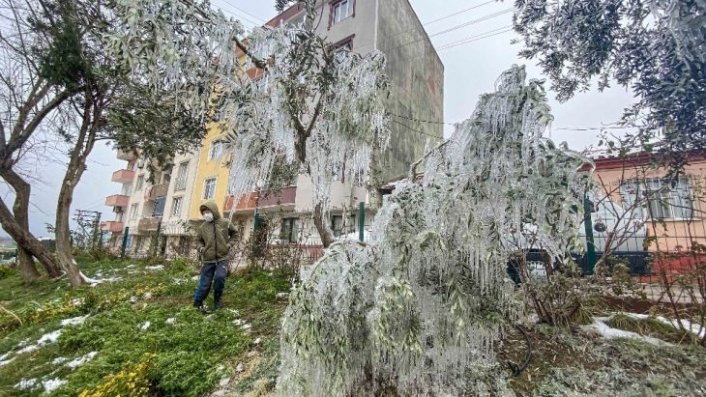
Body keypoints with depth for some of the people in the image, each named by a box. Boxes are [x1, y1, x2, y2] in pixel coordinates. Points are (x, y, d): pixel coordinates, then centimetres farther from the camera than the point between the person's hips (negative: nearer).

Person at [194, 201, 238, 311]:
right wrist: (201, 248, -3)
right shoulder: (202, 227, -1)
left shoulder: (225, 223, -4)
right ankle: (198, 302, 31)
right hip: (208, 260, 2)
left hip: (222, 258, -1)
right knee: (205, 283, 6)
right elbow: (198, 240, 16)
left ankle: (217, 299, 8)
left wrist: (229, 244, -2)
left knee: (220, 277, -19)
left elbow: (235, 233, 10)